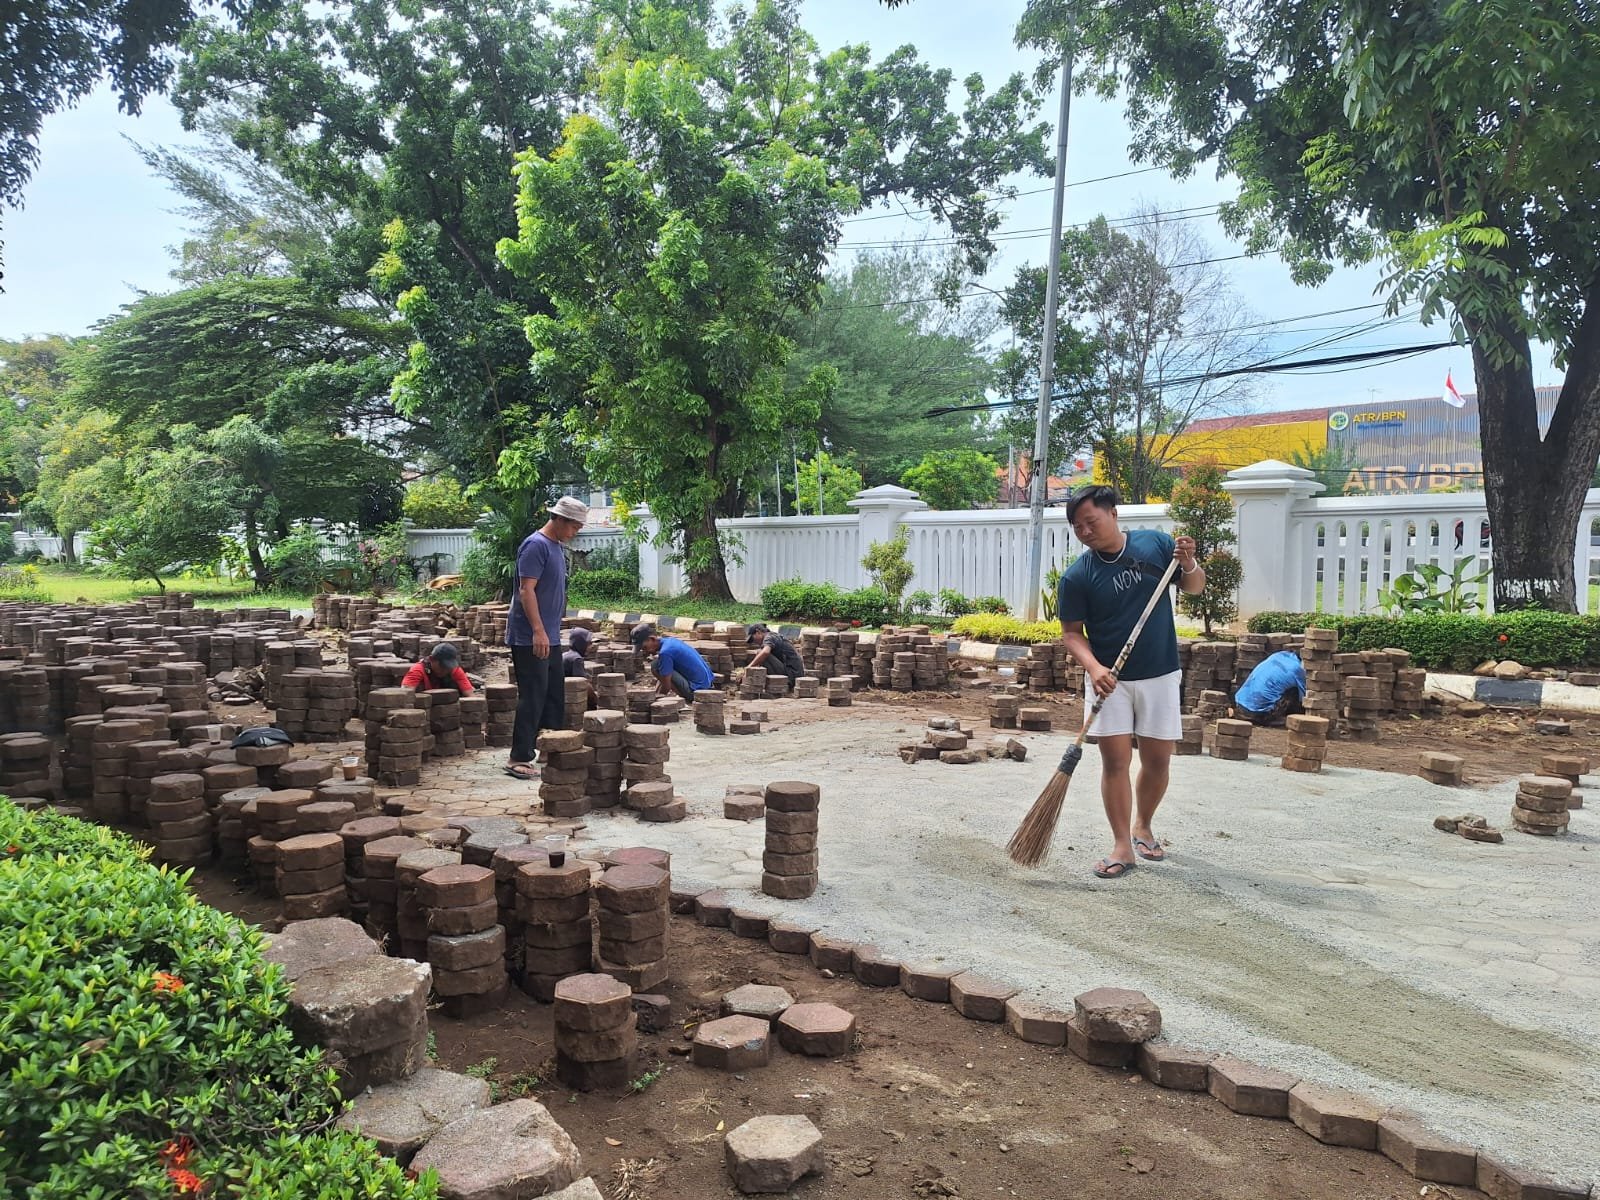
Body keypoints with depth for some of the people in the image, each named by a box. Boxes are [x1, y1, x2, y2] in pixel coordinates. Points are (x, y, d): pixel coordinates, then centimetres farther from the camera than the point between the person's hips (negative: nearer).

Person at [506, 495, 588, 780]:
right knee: (532, 698, -8)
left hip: (550, 638, 10)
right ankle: (519, 759, -2)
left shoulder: (557, 547, 15)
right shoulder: (536, 545, -14)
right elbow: (526, 590, -20)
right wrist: (538, 631, -25)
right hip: (530, 639, -10)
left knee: (554, 697, 12)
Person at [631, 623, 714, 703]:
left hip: (698, 689, -10)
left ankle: (686, 699, -6)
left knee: (656, 666, -13)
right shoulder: (670, 641, 11)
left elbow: (666, 687, -14)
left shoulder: (665, 652, -18)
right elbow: (663, 676, 20)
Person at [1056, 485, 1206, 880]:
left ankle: (1142, 826, 32)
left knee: (1158, 760, 9)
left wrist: (1188, 565, -14)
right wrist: (1094, 667, -22)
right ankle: (1122, 845, 7)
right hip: (1110, 679, -2)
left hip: (1160, 675, 2)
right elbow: (1072, 631, -5)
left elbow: (1194, 587, 8)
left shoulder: (1156, 543, -4)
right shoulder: (1075, 577, -10)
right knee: (1115, 760, -4)